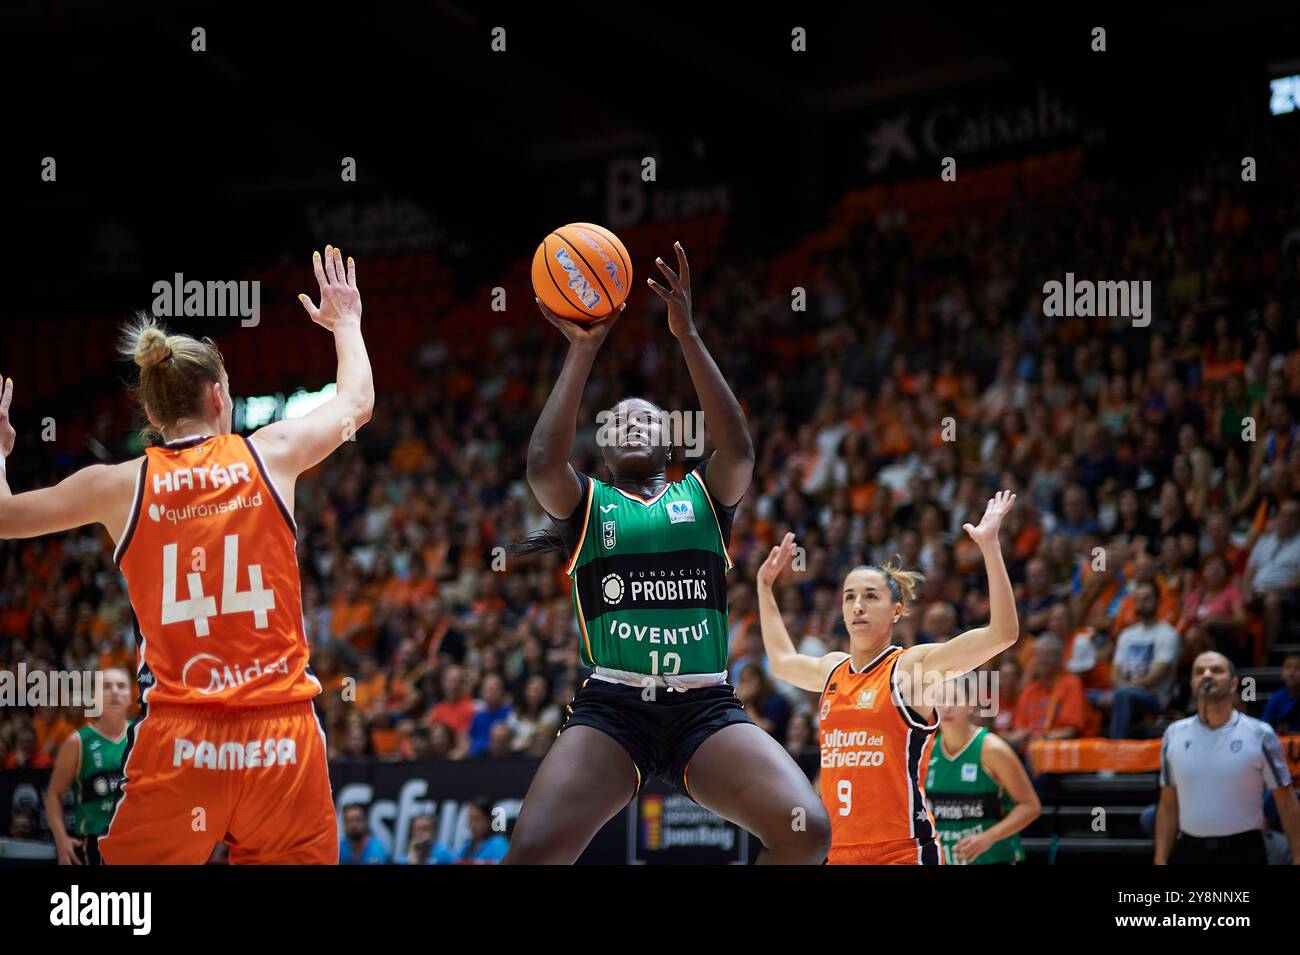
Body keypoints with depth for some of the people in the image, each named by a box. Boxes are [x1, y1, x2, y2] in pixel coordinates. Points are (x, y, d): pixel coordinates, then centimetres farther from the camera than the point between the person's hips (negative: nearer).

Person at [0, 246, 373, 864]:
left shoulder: (121, 486, 2)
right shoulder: (271, 455, 4)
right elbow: (357, 401, 24)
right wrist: (345, 323, 43)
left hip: (178, 744, -1)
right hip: (283, 735, 1)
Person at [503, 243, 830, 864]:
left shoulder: (703, 494, 16)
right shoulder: (585, 503, 14)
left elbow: (739, 452, -7)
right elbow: (542, 465, -9)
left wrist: (687, 337, -12)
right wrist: (582, 351, -8)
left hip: (705, 708, 1)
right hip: (610, 708, -1)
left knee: (807, 833, -22)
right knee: (532, 853, -26)